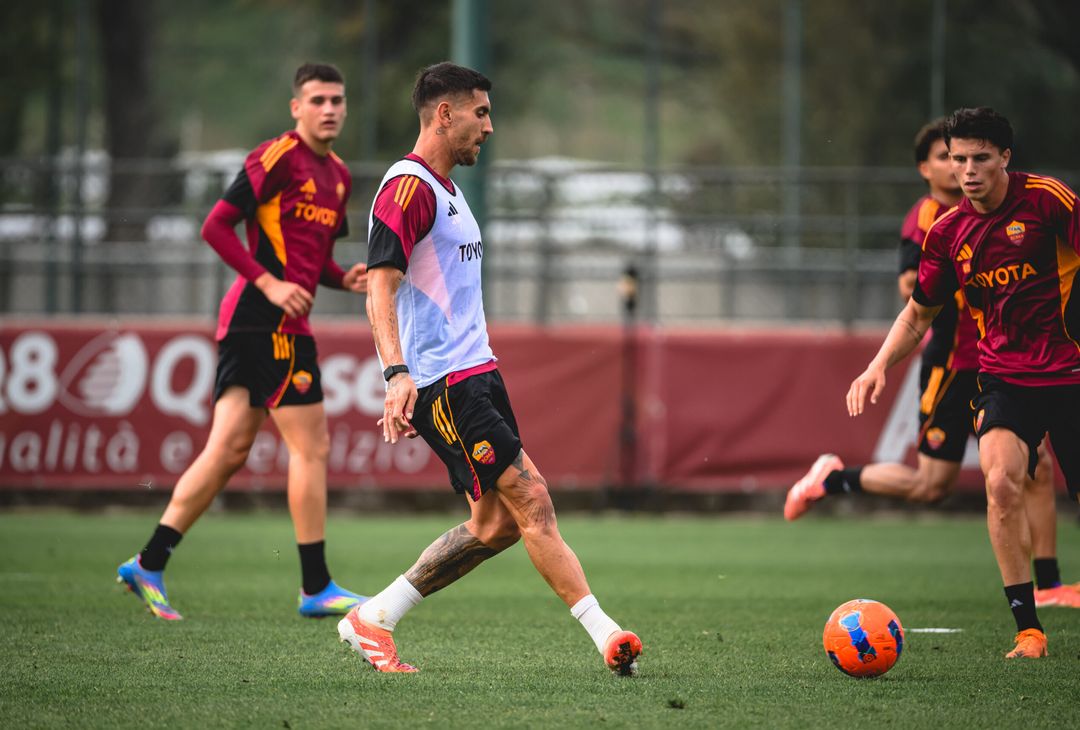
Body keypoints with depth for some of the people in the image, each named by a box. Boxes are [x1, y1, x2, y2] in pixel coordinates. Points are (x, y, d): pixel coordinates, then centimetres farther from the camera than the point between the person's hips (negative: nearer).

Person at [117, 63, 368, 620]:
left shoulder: (338, 175, 19)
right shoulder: (278, 157, -9)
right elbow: (215, 226, -12)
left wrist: (344, 279, 8)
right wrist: (269, 283, -18)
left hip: (251, 322, 9)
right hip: (267, 319, -9)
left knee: (230, 448, 6)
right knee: (311, 444, -6)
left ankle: (149, 564, 8)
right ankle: (316, 588, -1)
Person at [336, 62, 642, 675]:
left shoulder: (444, 190, 21)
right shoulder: (408, 187, -11)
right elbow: (381, 289, -20)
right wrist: (397, 374, -32)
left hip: (477, 373, 10)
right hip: (445, 383, -10)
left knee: (497, 523, 6)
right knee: (531, 500, -13)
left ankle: (373, 621, 13)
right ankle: (606, 635, -13)